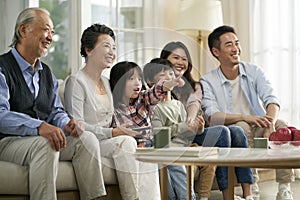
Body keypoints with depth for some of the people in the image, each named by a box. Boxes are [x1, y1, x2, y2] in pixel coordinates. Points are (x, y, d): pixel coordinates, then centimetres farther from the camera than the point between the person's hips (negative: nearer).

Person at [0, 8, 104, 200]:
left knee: (87, 139, -14)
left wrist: (66, 124, -7)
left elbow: (56, 111, 18)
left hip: (44, 139, 7)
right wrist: (40, 127, -35)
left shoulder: (47, 73, 18)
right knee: (45, 145, -35)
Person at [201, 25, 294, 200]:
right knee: (242, 127, -34)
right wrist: (246, 117, -32)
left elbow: (272, 100, -8)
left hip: (259, 129, 3)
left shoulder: (254, 72, 7)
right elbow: (212, 117, -16)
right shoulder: (208, 82, -2)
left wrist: (270, 123, -31)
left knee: (281, 126, -26)